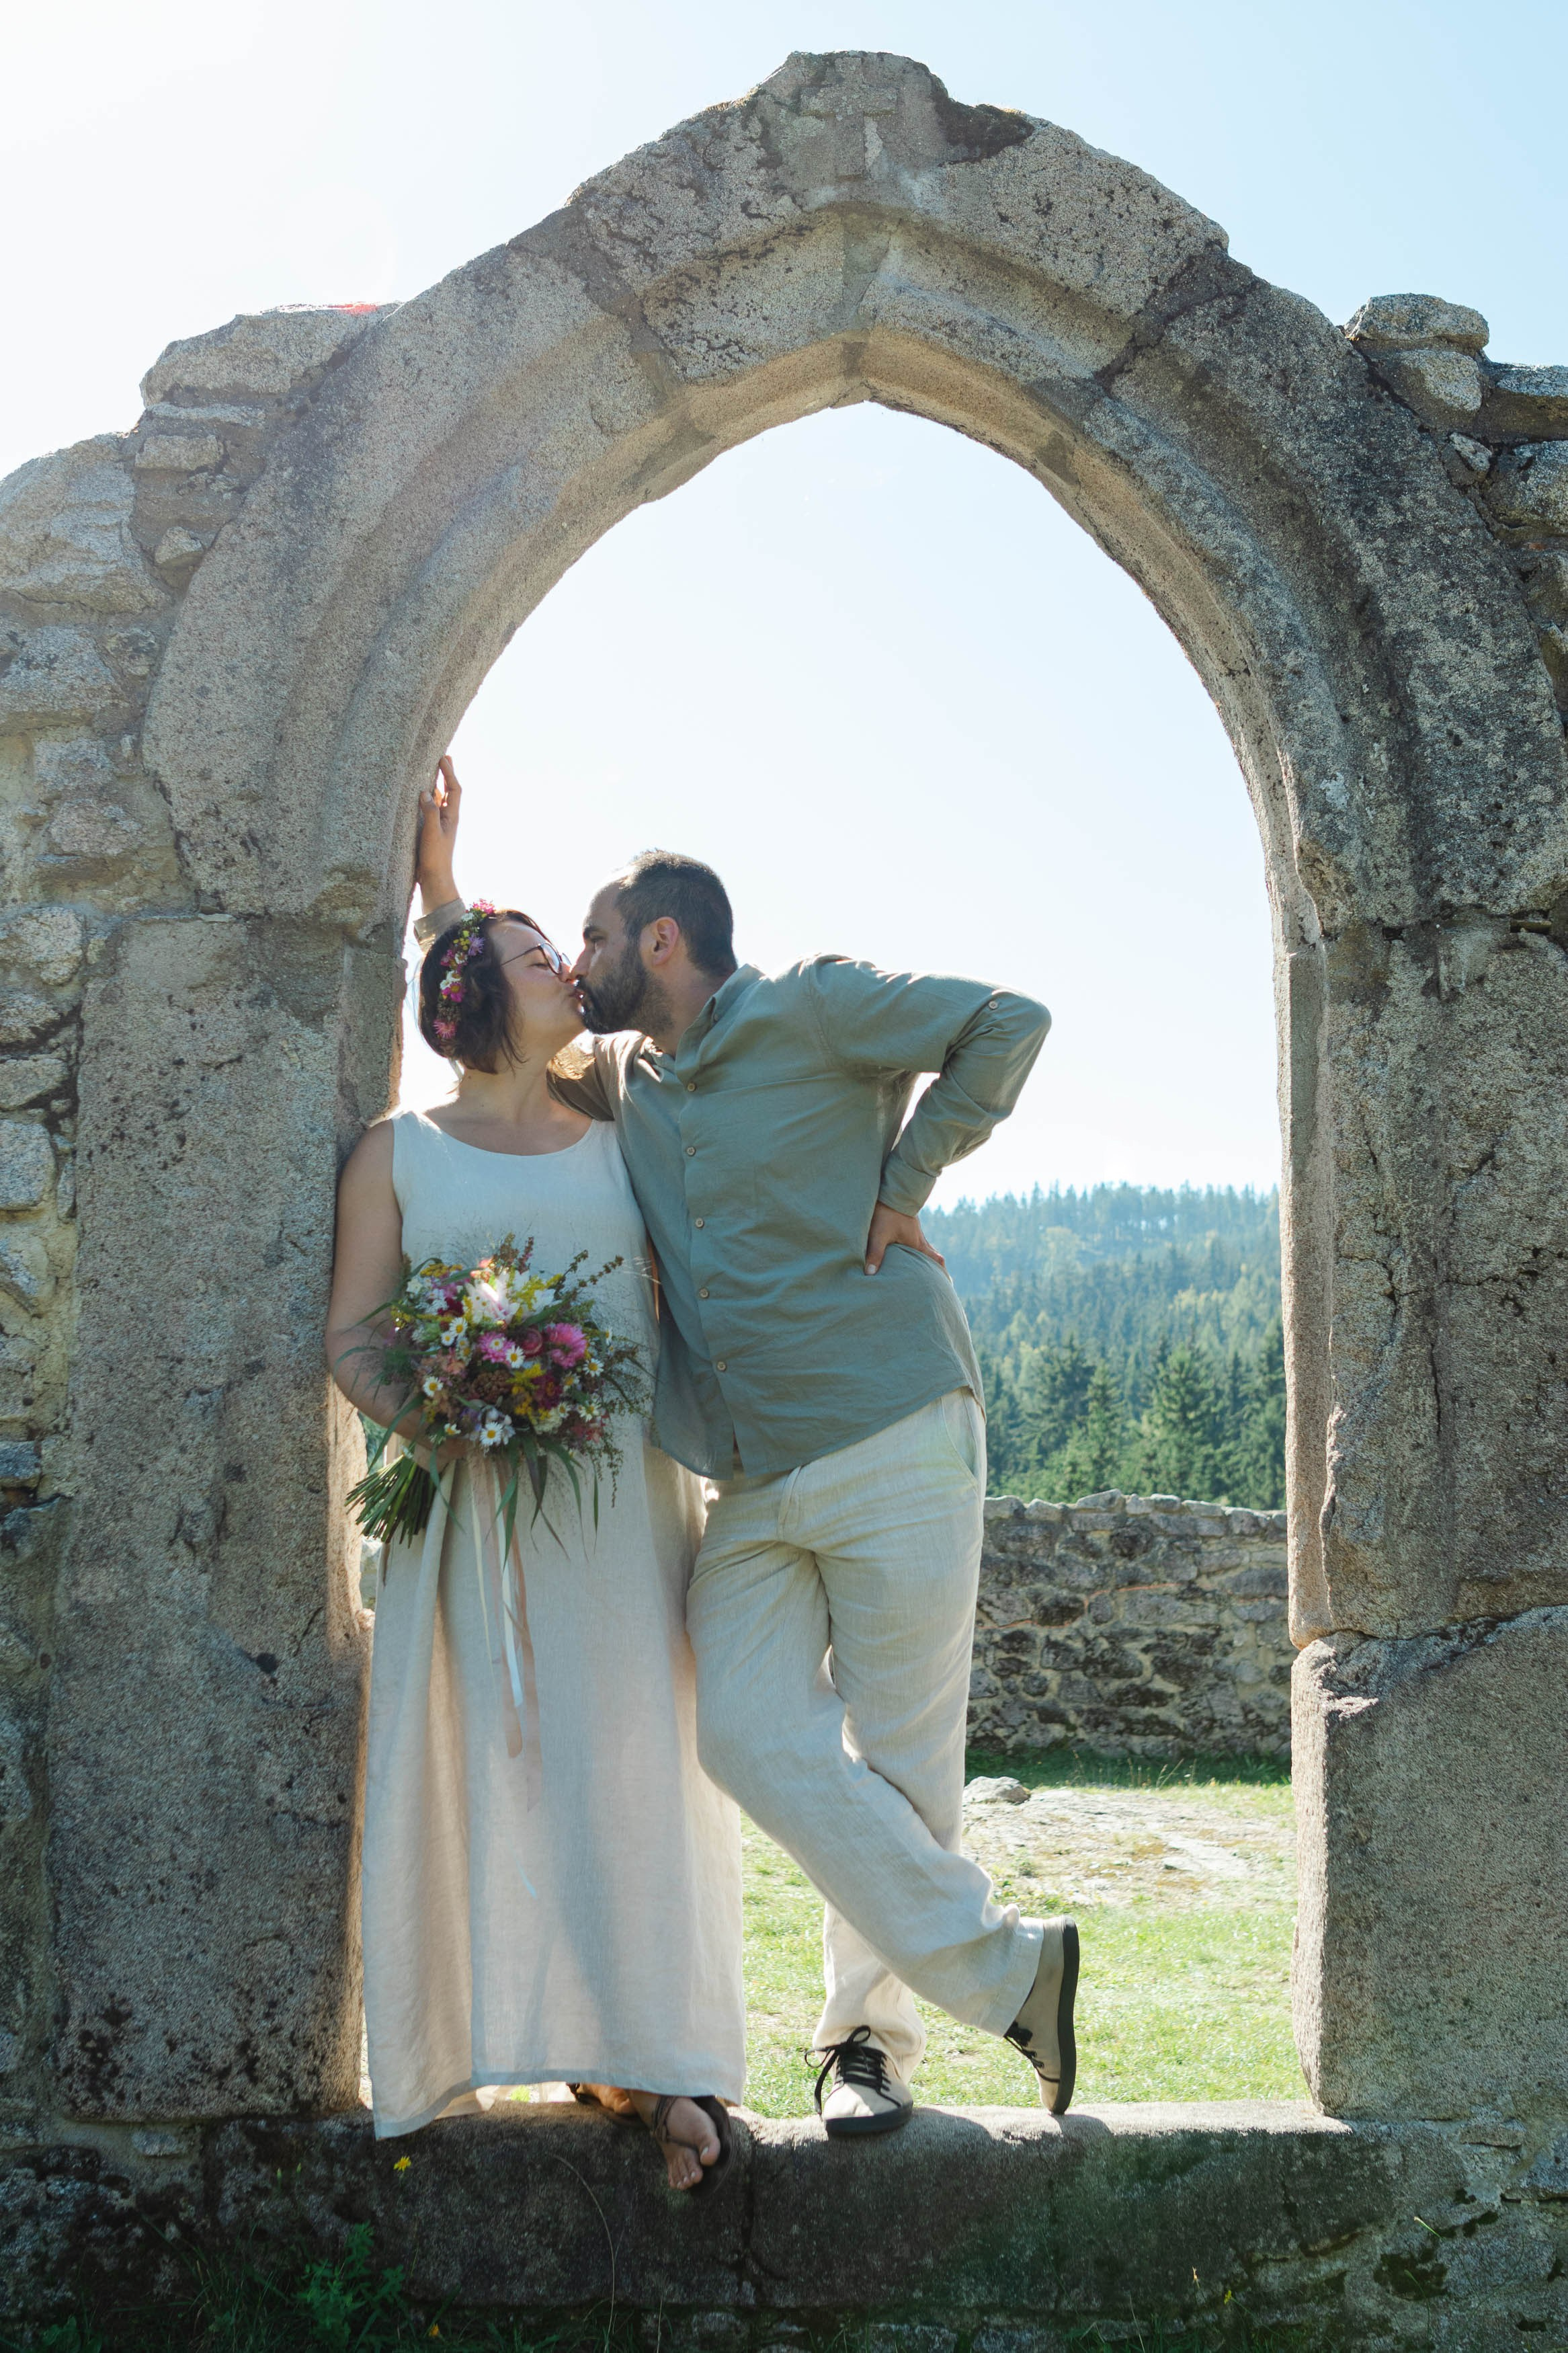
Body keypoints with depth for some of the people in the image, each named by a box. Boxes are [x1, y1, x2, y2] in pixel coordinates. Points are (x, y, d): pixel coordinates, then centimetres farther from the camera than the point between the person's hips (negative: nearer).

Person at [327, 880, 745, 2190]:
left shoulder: (624, 1140, 16)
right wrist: (424, 1413, -14)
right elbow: (352, 1335, 5)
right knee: (473, 1762, -2)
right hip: (475, 1498, -1)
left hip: (628, 1491, 2)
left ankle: (651, 2058, 5)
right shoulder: (400, 1153, 10)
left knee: (633, 1763, -3)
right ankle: (452, 2048, 9)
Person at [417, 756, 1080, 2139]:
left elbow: (1008, 1024, -5)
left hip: (892, 1446, -6)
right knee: (755, 1742, -8)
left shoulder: (810, 1007, -1)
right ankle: (1004, 1968, 3)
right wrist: (439, 886, 24)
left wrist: (905, 1183, -8)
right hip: (750, 1483, 6)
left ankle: (871, 2035, 16)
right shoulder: (622, 1076, 19)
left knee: (899, 1756, 0)